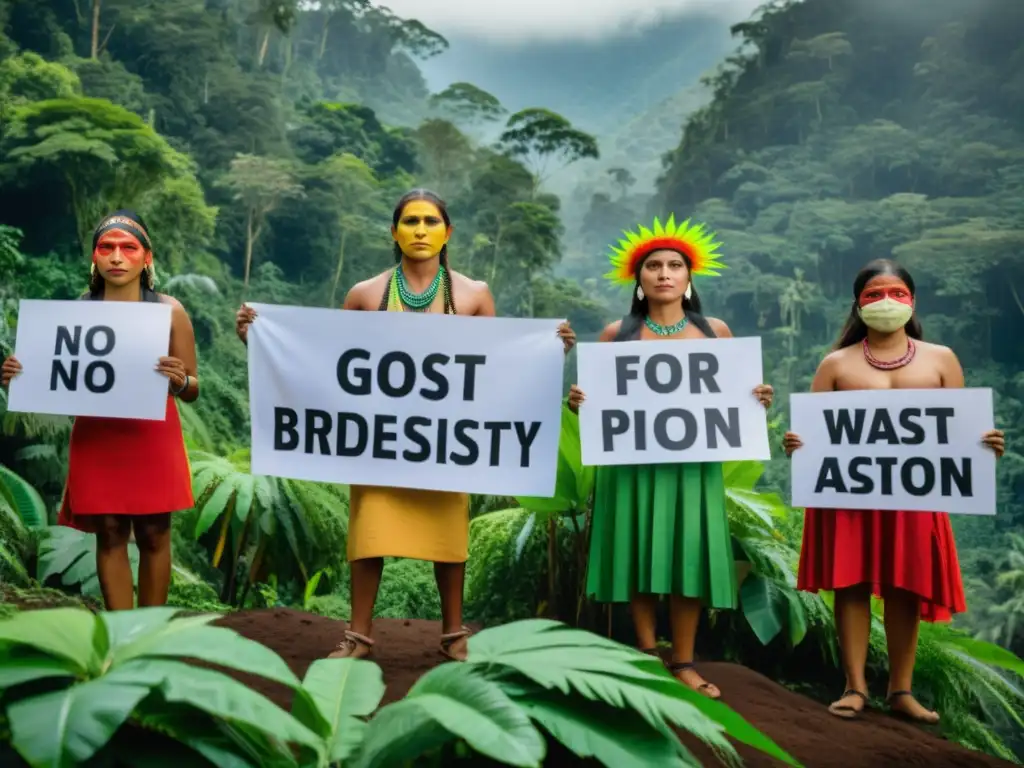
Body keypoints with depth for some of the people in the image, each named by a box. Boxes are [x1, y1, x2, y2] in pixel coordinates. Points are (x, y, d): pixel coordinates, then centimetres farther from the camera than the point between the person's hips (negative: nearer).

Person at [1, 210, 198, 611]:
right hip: (97, 440, 1)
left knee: (153, 535, 6)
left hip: (152, 439, -1)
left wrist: (178, 381, -25)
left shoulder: (170, 311, -3)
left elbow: (192, 391, -2)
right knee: (110, 535, 5)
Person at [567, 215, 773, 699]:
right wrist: (577, 403, -12)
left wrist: (757, 403, -8)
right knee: (640, 553, 2)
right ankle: (647, 656, 14)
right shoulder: (616, 334, 4)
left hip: (693, 462, 1)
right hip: (633, 462, -1)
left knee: (688, 554, 1)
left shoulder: (715, 332, 7)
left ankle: (683, 663, 11)